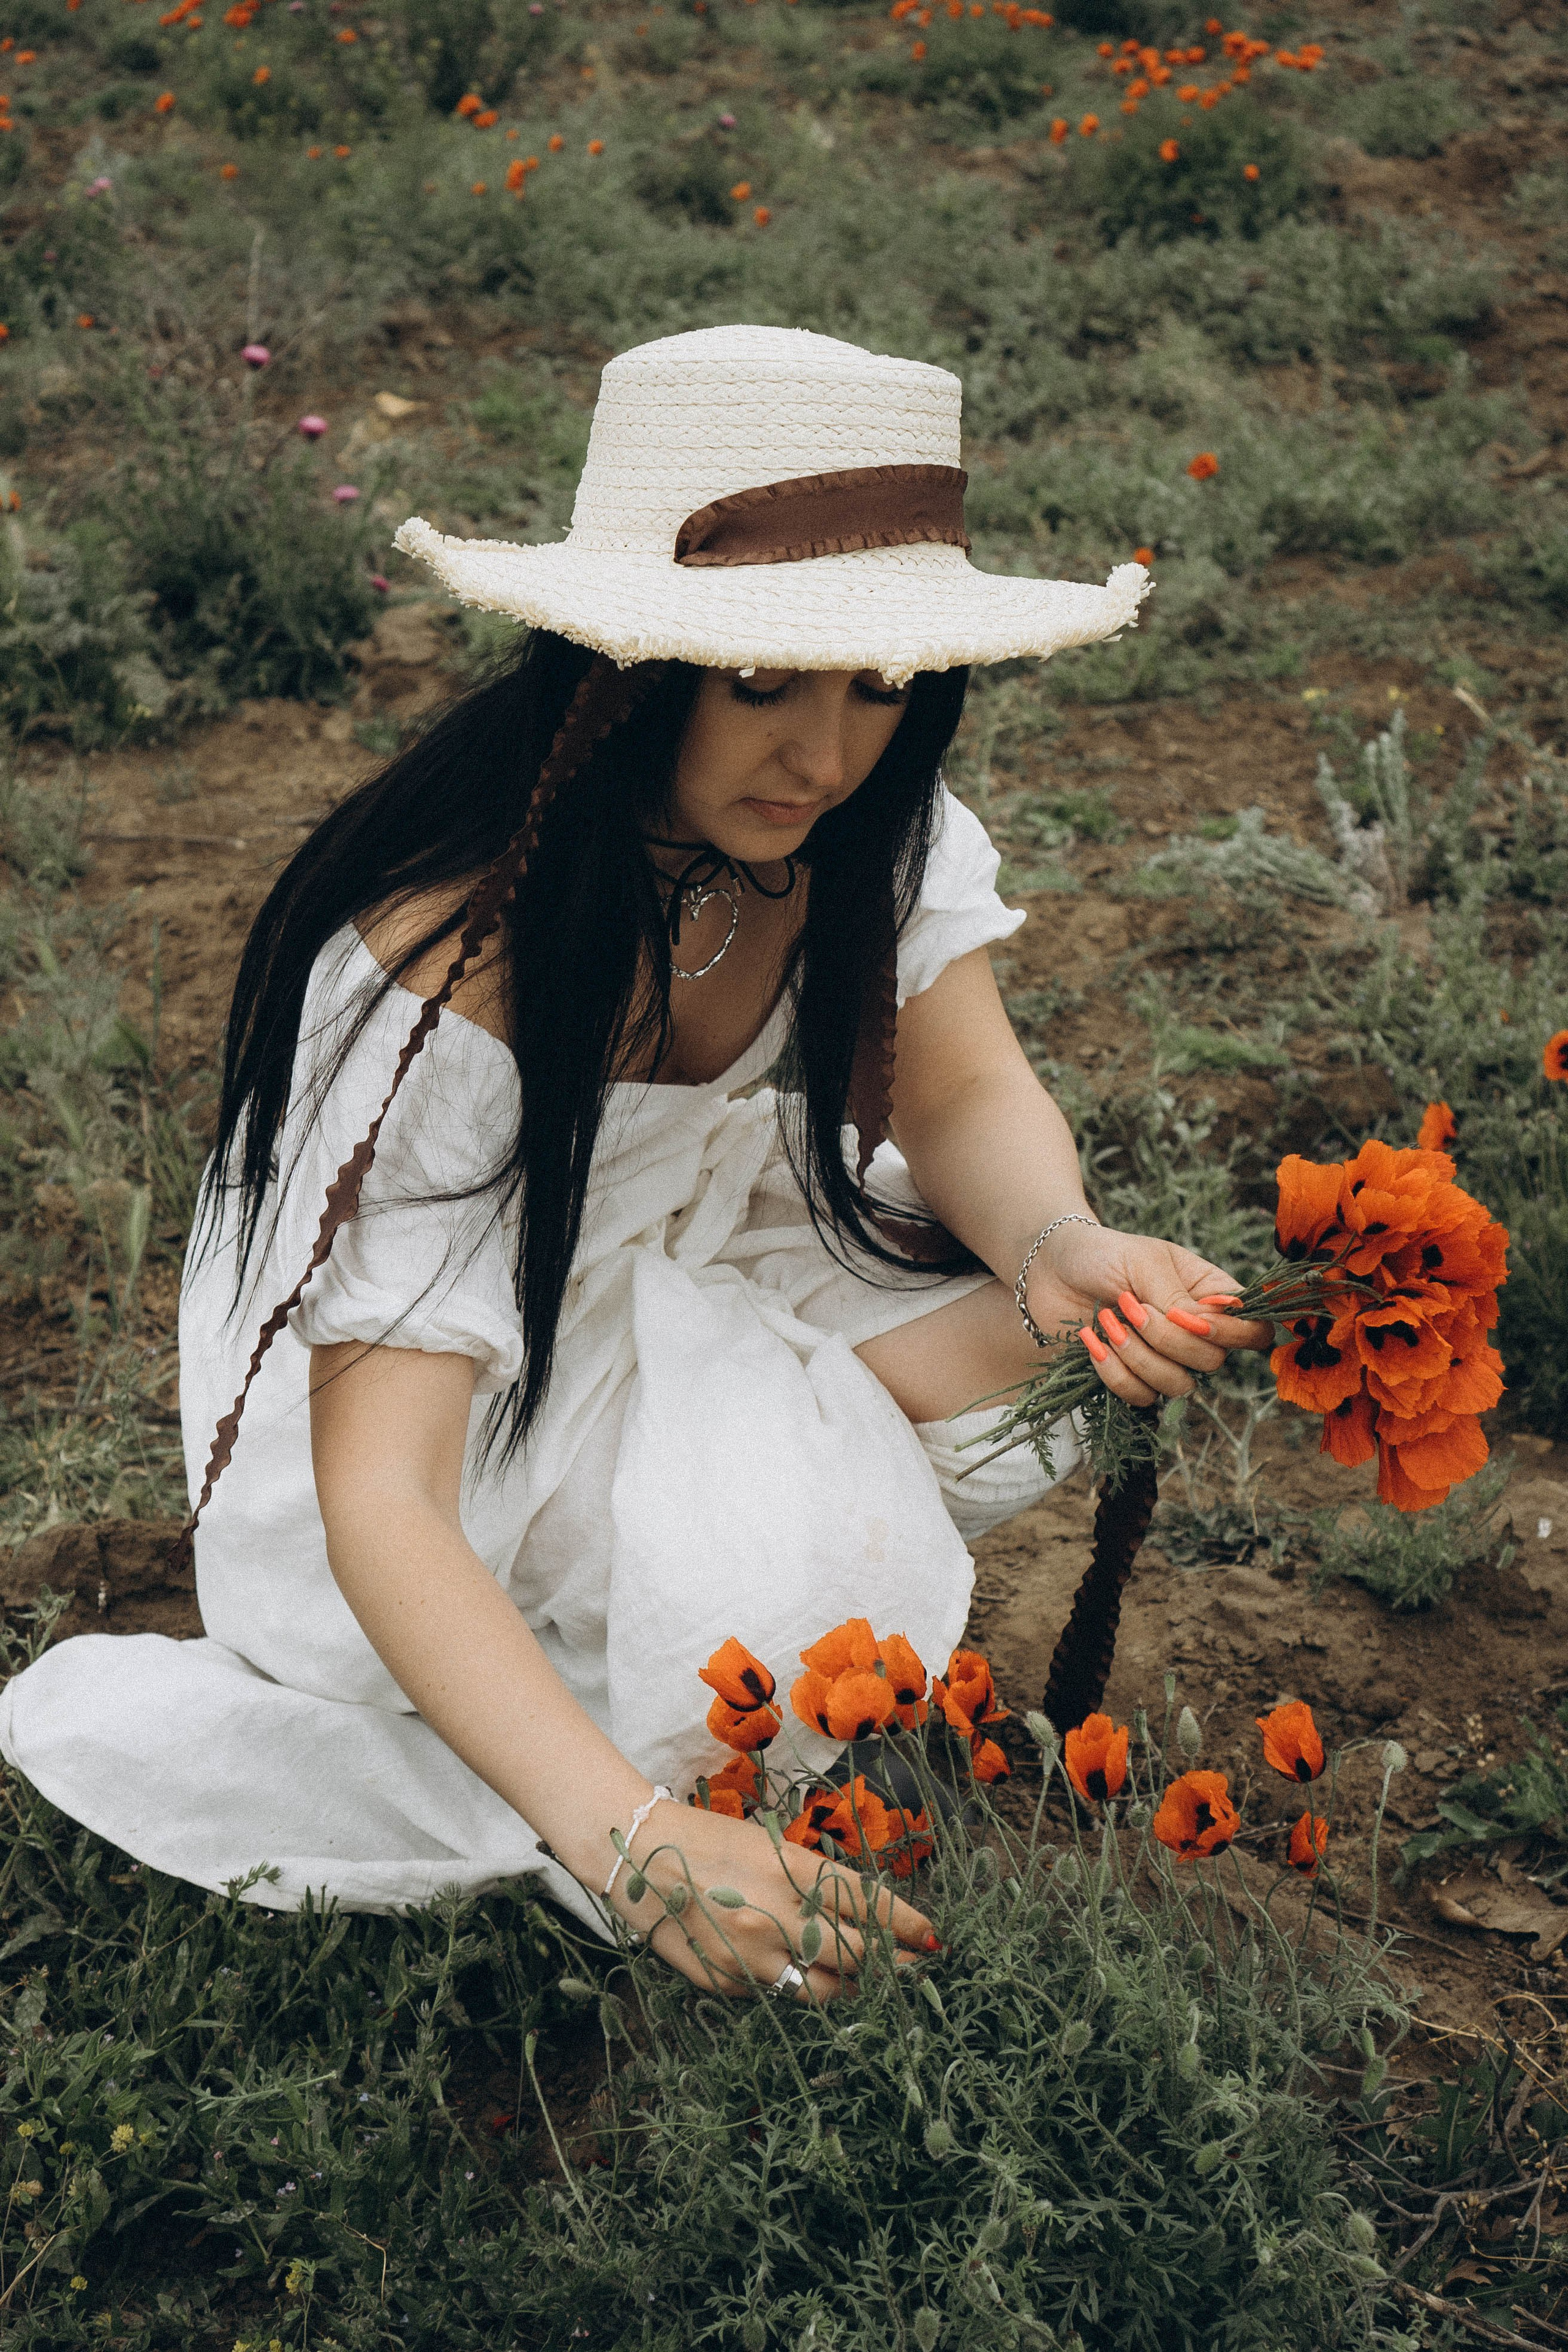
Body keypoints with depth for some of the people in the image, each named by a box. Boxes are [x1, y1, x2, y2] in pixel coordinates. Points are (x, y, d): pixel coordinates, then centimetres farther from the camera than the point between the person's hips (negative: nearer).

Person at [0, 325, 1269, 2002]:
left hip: (700, 1274, 5)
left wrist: (1064, 1249, -40)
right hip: (475, 1406, -4)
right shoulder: (439, 973, -36)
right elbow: (381, 1505, -39)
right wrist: (632, 1838, -52)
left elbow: (962, 1090, -15)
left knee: (1055, 1346, -18)